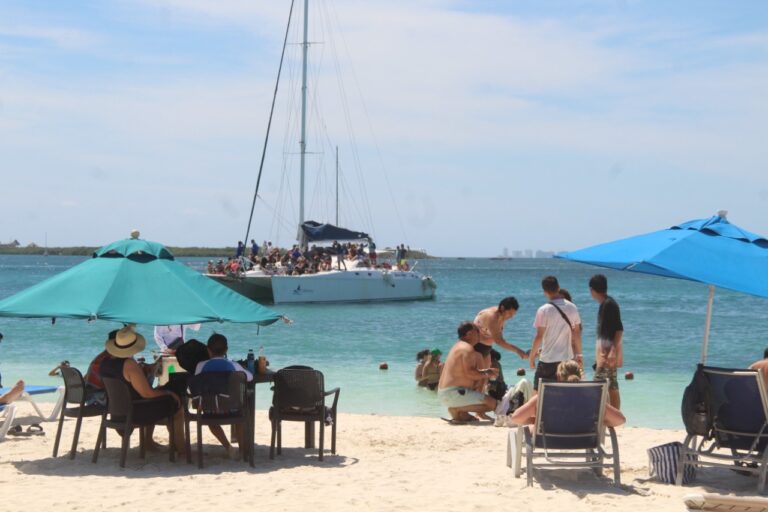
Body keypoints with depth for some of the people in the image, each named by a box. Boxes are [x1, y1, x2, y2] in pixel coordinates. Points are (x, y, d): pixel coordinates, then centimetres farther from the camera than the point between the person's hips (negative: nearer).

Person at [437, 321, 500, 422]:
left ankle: (462, 413, 5)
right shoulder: (467, 348, -12)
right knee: (492, 403, -15)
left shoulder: (458, 346, 20)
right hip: (453, 393, -10)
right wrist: (486, 375, -6)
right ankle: (457, 410, -10)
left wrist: (485, 371, 18)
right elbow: (469, 373, -22)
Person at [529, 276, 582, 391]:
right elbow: (577, 333, 8)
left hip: (548, 359, -5)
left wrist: (532, 355, -1)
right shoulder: (572, 308, 2)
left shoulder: (544, 310, -12)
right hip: (568, 358, 5)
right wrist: (579, 353, 18)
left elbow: (539, 336, -11)